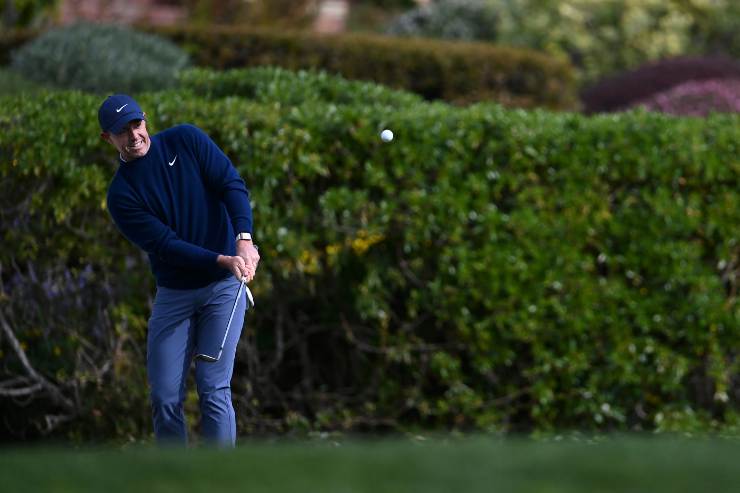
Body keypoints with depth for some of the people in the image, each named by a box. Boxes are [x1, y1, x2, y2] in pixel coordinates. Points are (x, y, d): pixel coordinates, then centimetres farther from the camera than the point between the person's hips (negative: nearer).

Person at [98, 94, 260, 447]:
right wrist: (223, 260, -27)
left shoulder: (186, 140, -3)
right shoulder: (122, 194, -6)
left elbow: (232, 186, -11)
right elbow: (165, 244, -14)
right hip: (173, 294, 2)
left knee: (213, 389, -11)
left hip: (223, 285, -1)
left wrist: (244, 238, -28)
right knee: (165, 397, -2)